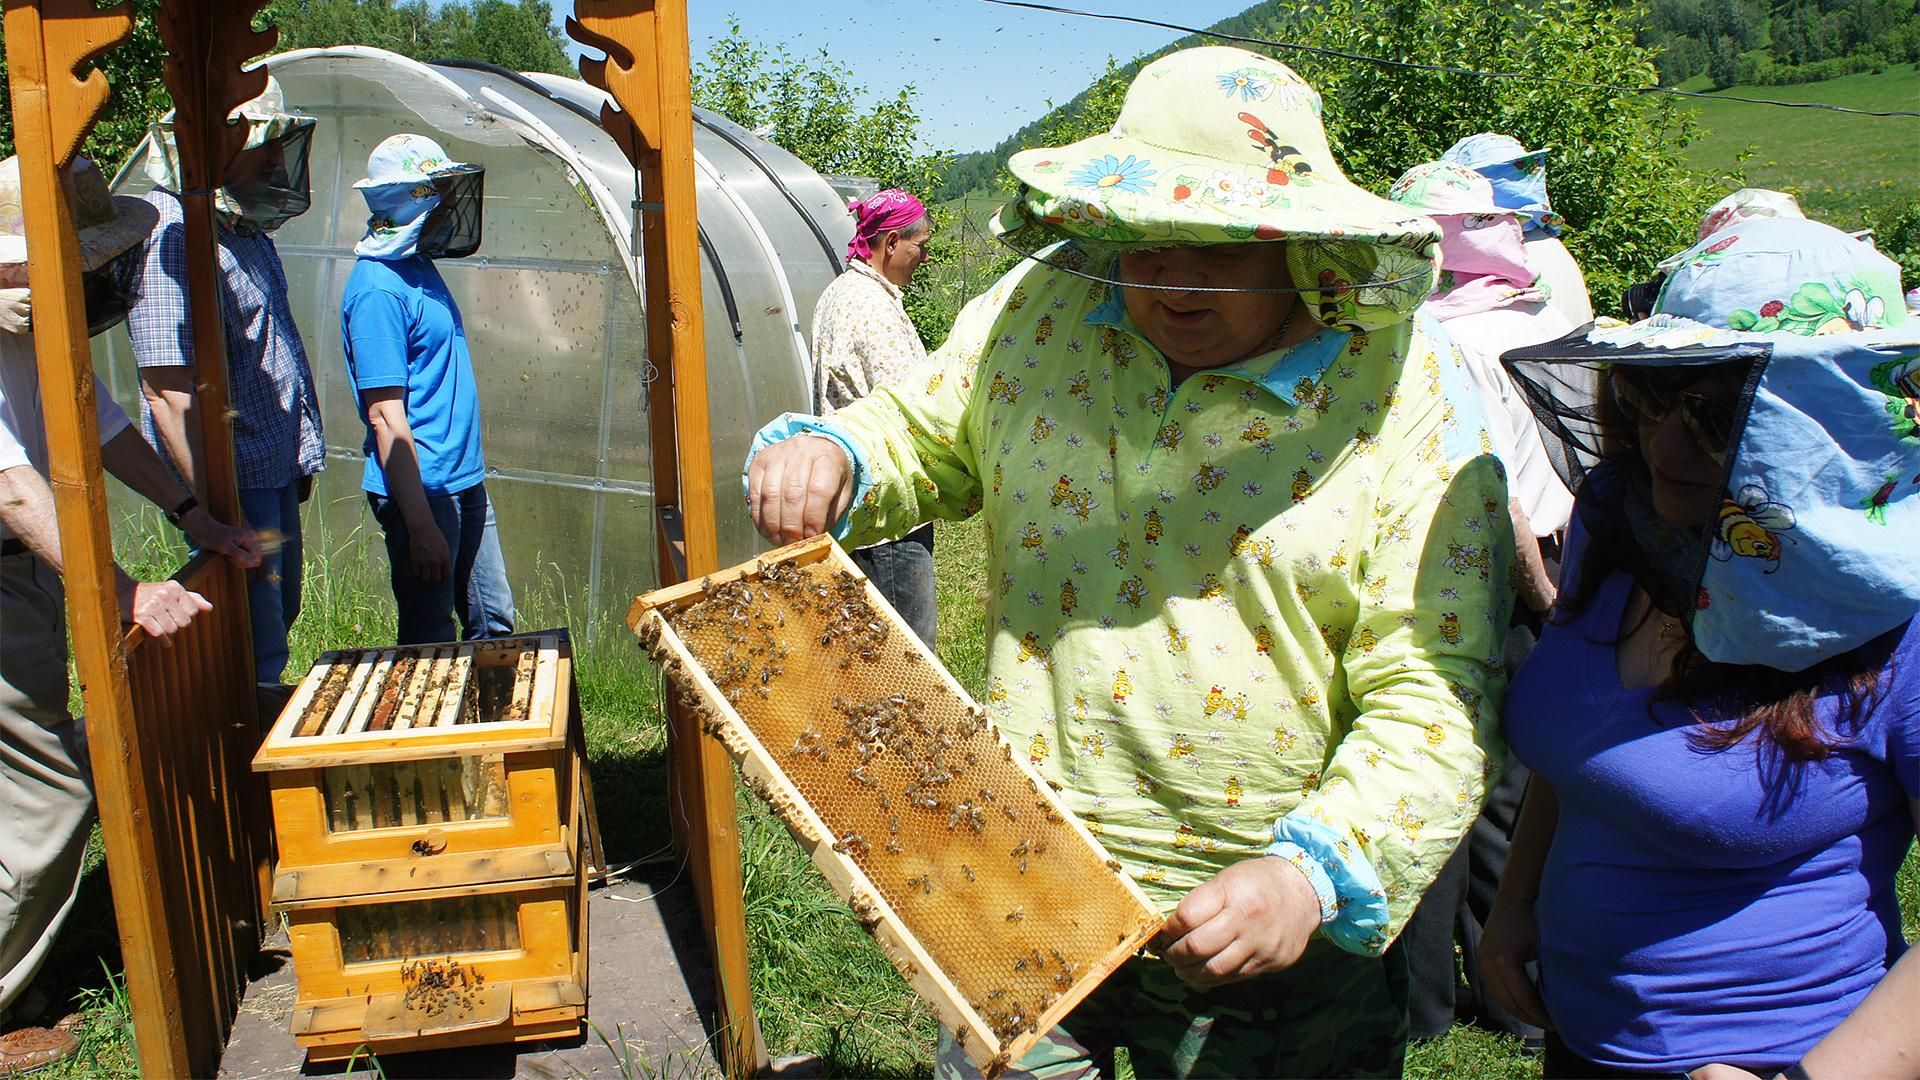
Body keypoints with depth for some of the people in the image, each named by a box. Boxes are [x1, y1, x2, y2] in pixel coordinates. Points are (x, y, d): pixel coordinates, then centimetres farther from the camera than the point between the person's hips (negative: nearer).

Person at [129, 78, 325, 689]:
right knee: (255, 658, -3)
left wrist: (302, 455, 21)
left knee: (277, 622, 19)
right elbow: (169, 394, -24)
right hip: (234, 482, -10)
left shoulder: (247, 231, 11)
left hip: (275, 472, 10)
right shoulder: (174, 238, -19)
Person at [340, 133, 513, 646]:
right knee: (431, 643, 4)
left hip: (465, 482, 9)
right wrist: (421, 526, -22)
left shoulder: (419, 267, 11)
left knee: (494, 626, 15)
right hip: (423, 490, -9)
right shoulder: (378, 287, -17)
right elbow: (386, 417, -20)